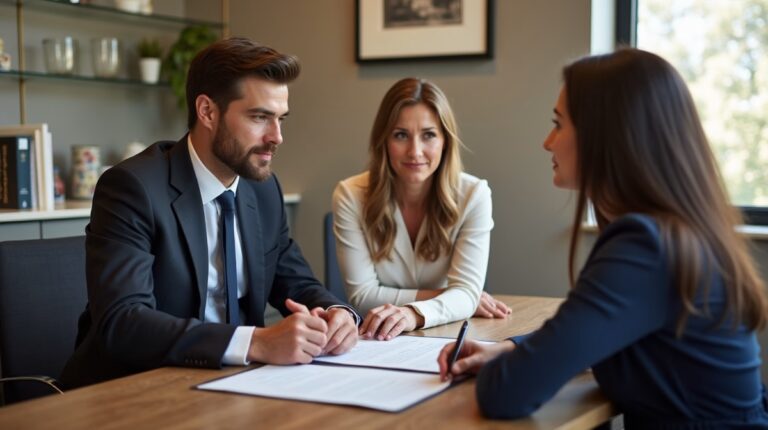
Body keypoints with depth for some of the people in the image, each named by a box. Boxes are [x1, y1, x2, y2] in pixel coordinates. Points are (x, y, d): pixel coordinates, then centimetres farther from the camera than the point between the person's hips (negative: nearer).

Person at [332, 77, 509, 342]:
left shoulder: (473, 195, -8)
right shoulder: (350, 196, -9)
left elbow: (467, 291, -16)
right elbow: (362, 295, -11)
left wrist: (414, 313, -36)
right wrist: (447, 299, -15)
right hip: (377, 342, 0)